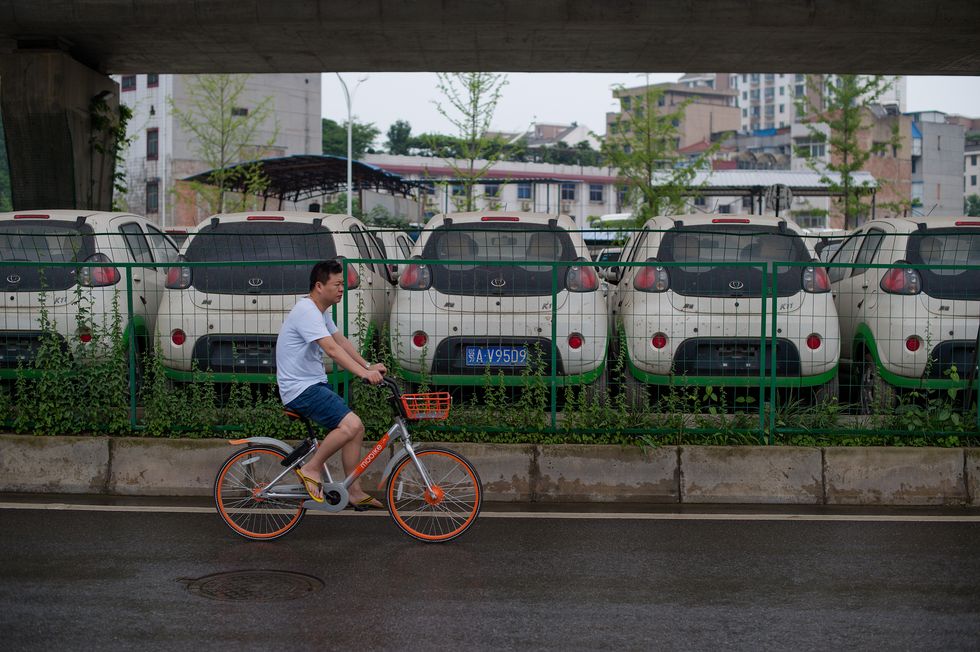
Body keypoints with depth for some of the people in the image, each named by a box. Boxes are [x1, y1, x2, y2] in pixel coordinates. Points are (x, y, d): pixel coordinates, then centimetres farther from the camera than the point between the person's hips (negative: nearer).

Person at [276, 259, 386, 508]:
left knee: (356, 429, 6)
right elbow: (332, 349, -29)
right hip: (300, 388, -10)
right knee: (351, 424, -24)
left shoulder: (321, 312, 14)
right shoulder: (307, 311, -19)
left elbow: (342, 341, 17)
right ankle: (311, 469, -8)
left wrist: (368, 366, 6)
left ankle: (355, 492, 12)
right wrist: (364, 373, -36)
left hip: (315, 384, 10)